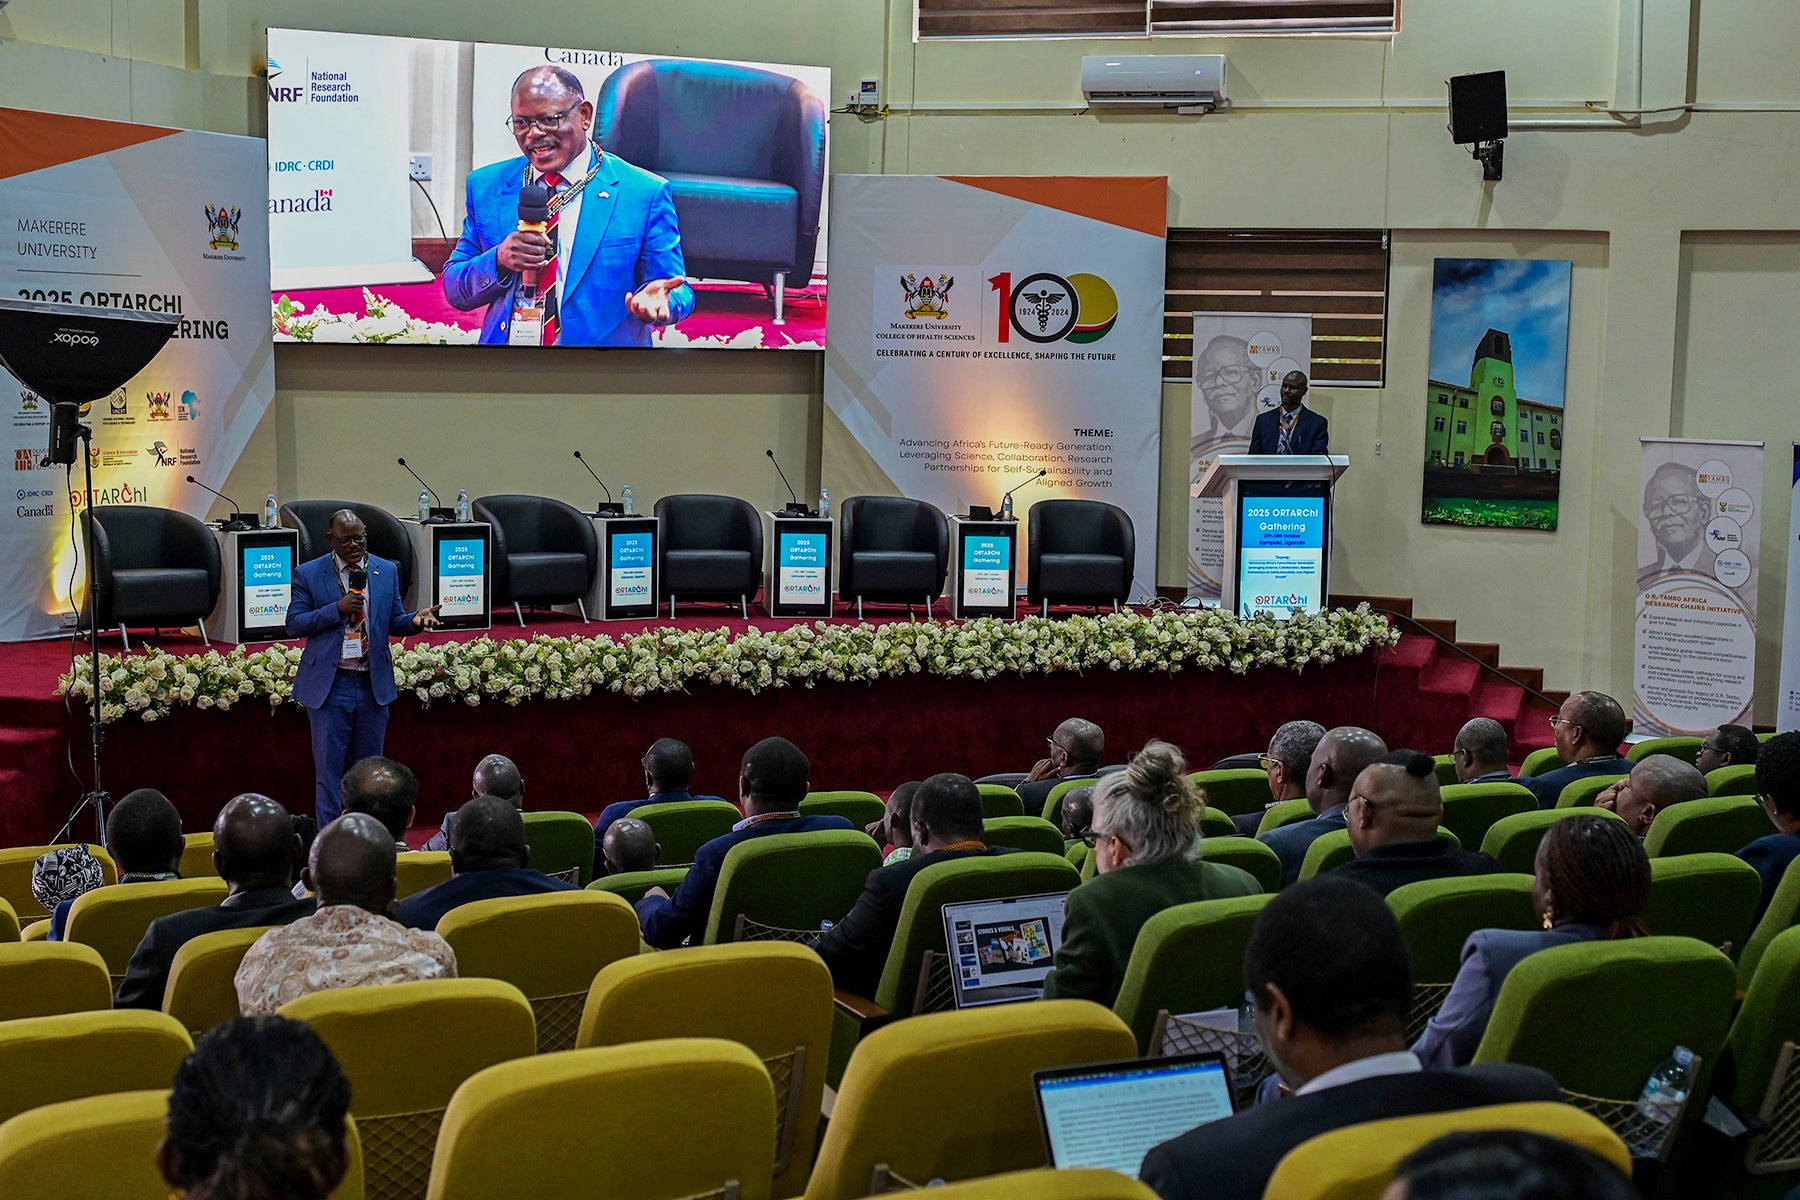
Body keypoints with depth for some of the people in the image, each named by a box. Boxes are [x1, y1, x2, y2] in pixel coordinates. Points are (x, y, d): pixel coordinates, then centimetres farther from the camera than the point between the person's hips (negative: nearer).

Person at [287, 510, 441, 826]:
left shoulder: (387, 572, 5)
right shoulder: (309, 574, -2)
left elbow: (393, 623, 10)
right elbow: (293, 624, -5)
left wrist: (415, 620, -13)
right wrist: (337, 609, -18)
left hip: (374, 684, 3)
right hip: (329, 685, -3)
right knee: (329, 768, 2)